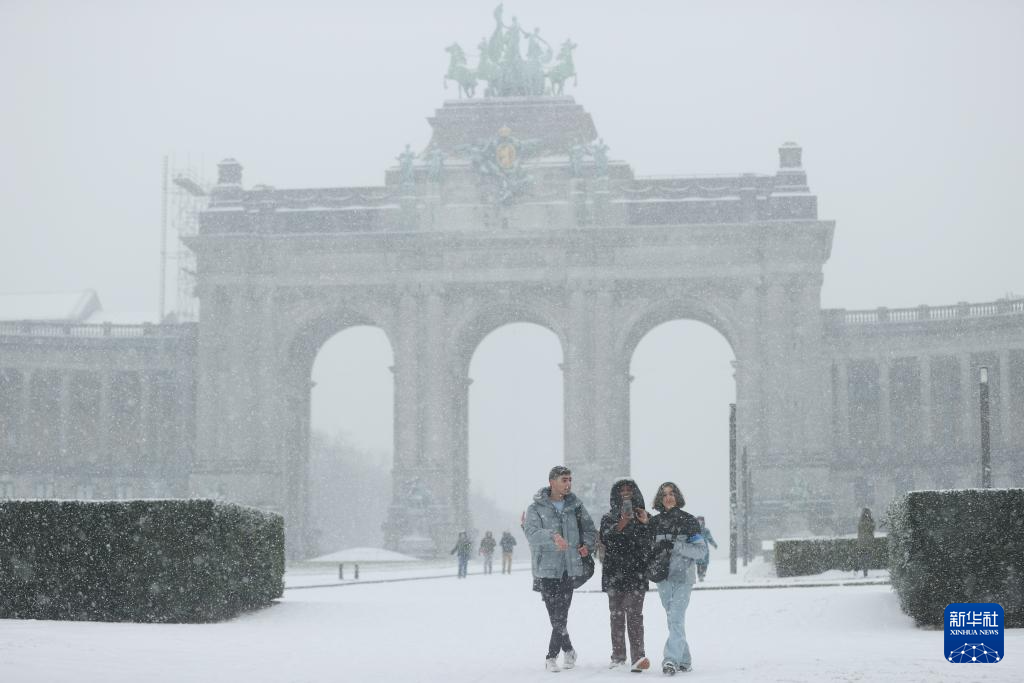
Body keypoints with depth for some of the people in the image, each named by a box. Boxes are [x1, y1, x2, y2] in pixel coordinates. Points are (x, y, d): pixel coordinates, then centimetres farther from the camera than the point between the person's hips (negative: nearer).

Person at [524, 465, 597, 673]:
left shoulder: (575, 505, 9)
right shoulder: (536, 508, -2)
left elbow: (589, 529, 23)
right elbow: (532, 533, -18)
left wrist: (587, 544, 3)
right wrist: (552, 536, -35)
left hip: (569, 567, 2)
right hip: (547, 567, -2)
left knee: (560, 615, -4)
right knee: (556, 615, 0)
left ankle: (552, 656, 9)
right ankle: (568, 650, 19)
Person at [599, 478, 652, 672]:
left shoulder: (643, 517, 11)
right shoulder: (608, 518, 11)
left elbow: (649, 544, -1)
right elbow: (605, 540, -7)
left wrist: (645, 524, -15)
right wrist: (623, 522, -16)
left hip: (636, 572, -2)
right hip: (614, 573, 2)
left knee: (635, 613, -13)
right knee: (617, 615, 6)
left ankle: (638, 657, -21)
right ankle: (618, 656, 14)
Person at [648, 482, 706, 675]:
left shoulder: (688, 520, -1)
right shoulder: (654, 522, 10)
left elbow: (701, 550, -4)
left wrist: (676, 546, -16)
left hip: (683, 576, -4)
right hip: (663, 577, 4)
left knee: (676, 618, -16)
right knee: (673, 620, 8)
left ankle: (671, 659, -23)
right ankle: (684, 660, 17)